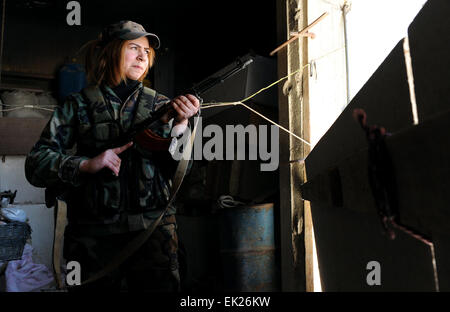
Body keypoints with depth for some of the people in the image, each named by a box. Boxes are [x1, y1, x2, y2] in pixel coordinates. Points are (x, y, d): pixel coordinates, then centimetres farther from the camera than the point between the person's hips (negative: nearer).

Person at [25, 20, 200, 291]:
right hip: (94, 235, -1)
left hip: (153, 230, 1)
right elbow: (35, 164, -1)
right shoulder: (80, 105, 4)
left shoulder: (159, 104, 8)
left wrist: (179, 125, -19)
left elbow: (176, 166, -2)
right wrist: (87, 164, -16)